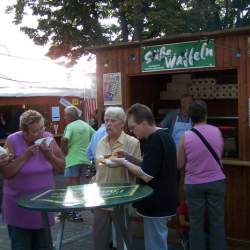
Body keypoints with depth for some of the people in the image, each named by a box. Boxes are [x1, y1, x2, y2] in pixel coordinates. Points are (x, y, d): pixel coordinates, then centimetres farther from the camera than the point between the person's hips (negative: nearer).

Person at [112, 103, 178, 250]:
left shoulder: (155, 140, -20)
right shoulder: (162, 136, 10)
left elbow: (146, 175, -23)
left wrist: (124, 162, -12)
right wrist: (129, 157, 7)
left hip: (156, 205, -10)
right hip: (162, 202, 10)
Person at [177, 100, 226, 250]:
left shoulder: (186, 137, -9)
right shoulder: (217, 132, -3)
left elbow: (180, 165, -2)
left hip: (193, 184, -1)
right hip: (216, 182, 1)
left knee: (196, 223, 9)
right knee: (217, 221, 10)